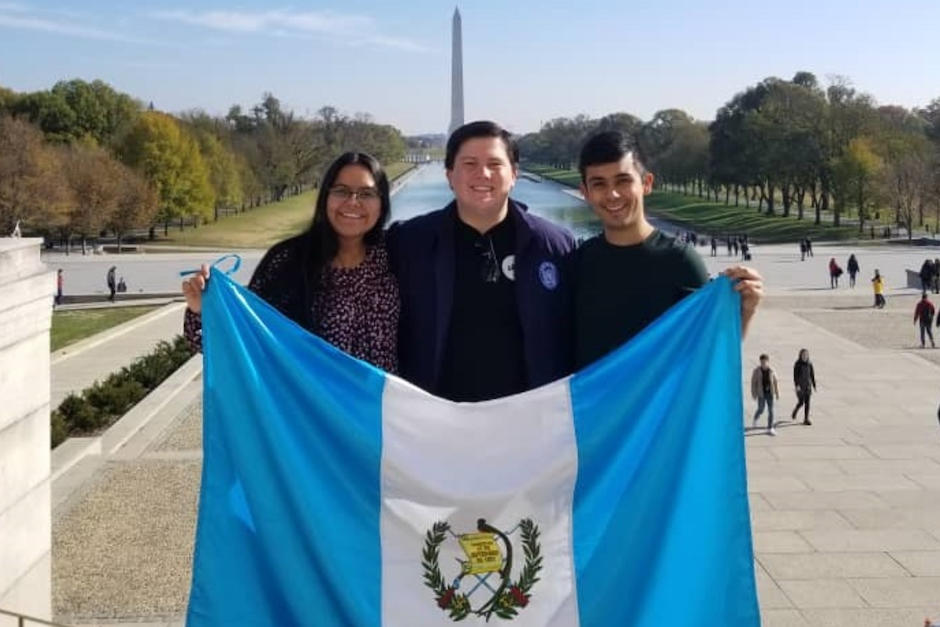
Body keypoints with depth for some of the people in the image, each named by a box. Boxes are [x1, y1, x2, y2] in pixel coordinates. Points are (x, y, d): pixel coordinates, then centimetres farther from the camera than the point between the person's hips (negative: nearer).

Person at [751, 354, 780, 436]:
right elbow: (753, 382, -4)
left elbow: (775, 382, 4)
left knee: (771, 410, -1)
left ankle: (770, 429, 6)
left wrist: (777, 393, 4)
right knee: (761, 409, 2)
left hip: (770, 393, 2)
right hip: (761, 393, -2)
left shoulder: (771, 371, -2)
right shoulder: (757, 371, -7)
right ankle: (756, 418, 38)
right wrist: (754, 394, -7)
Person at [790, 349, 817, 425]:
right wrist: (797, 385, -22)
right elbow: (795, 376, -12)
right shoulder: (797, 364, -9)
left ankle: (806, 419, 3)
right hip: (800, 386, -4)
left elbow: (812, 375, 8)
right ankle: (794, 413, 27)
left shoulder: (809, 364, 3)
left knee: (807, 403, 0)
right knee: (801, 402, -2)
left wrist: (814, 386, 7)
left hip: (808, 385, 4)